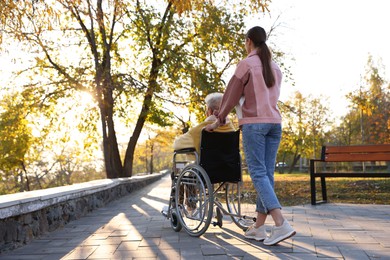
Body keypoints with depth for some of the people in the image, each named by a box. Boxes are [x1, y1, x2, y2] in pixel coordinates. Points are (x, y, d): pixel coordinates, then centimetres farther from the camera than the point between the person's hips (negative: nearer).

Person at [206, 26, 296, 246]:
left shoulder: (247, 64, -3)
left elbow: (232, 94, -2)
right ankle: (259, 227, 10)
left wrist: (219, 121, 7)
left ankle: (281, 224, -19)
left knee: (258, 174, -8)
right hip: (275, 122, 7)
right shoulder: (275, 68, 18)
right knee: (267, 173, 5)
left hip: (254, 123, -7)